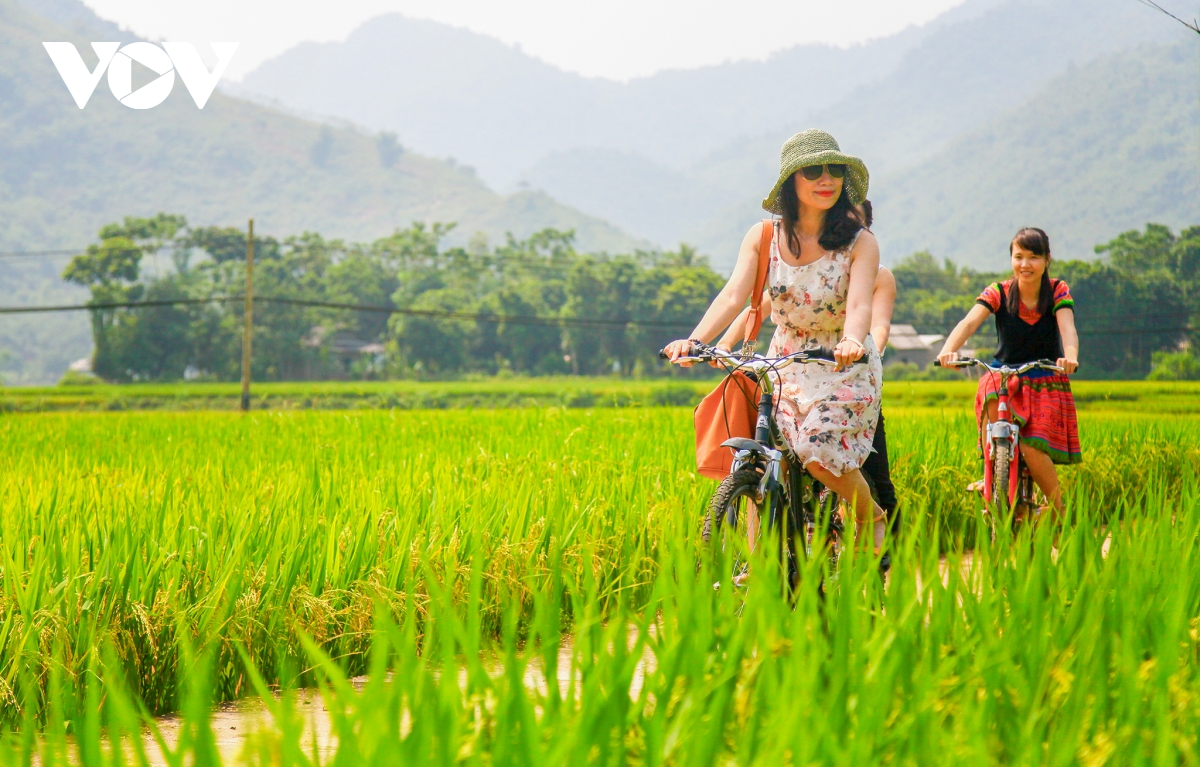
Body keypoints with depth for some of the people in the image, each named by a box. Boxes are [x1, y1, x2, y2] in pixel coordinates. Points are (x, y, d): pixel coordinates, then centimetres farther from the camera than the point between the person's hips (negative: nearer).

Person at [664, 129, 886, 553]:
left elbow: (860, 303, -26)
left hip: (845, 364, -3)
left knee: (820, 448, -21)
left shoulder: (859, 242, -12)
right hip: (784, 361, 3)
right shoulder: (764, 237, -5)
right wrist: (694, 340, -35)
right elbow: (734, 294, -17)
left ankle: (871, 518, 8)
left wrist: (852, 341, -50)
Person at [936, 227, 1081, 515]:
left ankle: (1058, 512, 4)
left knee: (1032, 448, -22)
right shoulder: (998, 293, -5)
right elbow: (969, 322, -21)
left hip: (1046, 383, -1)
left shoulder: (1058, 292, -5)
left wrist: (1070, 357, -48)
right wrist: (948, 350, -43)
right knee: (993, 397, -36)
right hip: (1005, 376, 1)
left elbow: (1067, 328, -24)